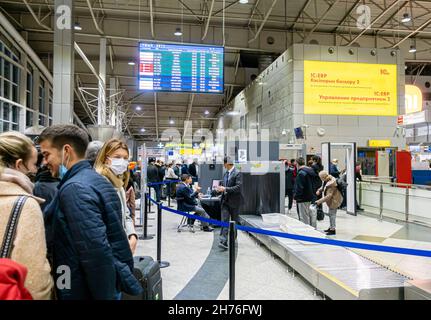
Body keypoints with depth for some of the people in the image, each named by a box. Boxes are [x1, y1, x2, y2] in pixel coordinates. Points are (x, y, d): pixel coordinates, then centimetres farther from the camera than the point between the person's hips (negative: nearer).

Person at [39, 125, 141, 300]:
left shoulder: (74, 188, -20)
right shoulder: (99, 180, 9)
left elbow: (96, 253, -27)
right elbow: (115, 238, 13)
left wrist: (104, 296, -20)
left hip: (84, 291, -9)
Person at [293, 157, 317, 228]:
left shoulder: (301, 173, -19)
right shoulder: (312, 171, 10)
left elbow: (299, 187, -21)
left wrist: (296, 196, -13)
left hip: (304, 199, -9)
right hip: (312, 197, 9)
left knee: (304, 217, -2)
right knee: (312, 215, 17)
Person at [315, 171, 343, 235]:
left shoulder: (331, 184, -31)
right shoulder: (326, 181, -3)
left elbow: (328, 196, -32)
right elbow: (323, 187, 16)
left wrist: (319, 201, -32)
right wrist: (319, 190, -5)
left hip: (334, 200, -10)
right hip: (332, 200, 10)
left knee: (332, 214, -2)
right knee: (330, 213, 19)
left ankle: (333, 230, 8)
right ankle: (331, 227, 33)